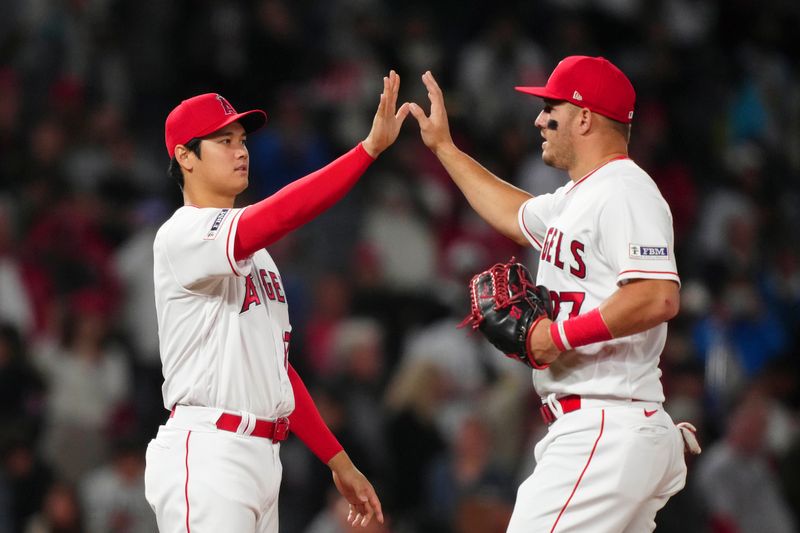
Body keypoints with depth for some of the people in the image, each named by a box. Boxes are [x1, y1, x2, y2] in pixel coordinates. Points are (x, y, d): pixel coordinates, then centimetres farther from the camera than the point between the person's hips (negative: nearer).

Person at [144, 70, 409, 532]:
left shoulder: (255, 250, 21)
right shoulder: (183, 235, -9)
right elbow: (279, 216, -27)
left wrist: (338, 459, 17)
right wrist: (371, 147, -31)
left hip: (263, 456, 9)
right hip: (206, 456, -9)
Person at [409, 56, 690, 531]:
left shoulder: (625, 193, -11)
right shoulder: (576, 197, 20)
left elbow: (659, 299, -24)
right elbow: (515, 216, 42)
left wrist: (559, 335, -17)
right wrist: (443, 147, 44)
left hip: (608, 433, -10)